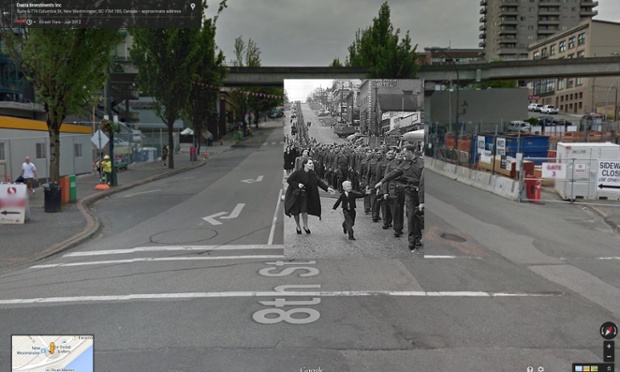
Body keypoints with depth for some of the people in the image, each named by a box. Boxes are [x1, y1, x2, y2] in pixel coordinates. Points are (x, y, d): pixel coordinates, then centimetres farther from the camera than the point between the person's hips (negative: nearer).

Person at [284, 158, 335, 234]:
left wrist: (327, 188, -14)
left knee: (304, 211, -6)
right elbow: (288, 180, -13)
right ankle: (298, 227, 28)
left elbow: (319, 182, -3)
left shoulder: (312, 174, -3)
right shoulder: (297, 173, -18)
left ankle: (305, 226, 17)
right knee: (296, 211, 5)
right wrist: (297, 184, -24)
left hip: (304, 195, 3)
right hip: (295, 194, -3)